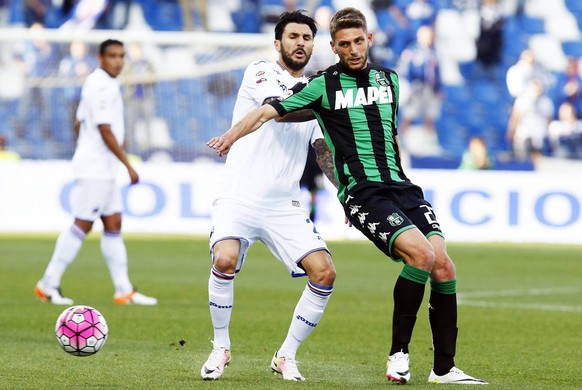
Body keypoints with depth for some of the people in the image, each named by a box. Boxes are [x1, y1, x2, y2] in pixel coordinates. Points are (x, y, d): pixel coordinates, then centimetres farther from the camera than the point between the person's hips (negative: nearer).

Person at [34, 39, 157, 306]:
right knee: (82, 225, -7)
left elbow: (79, 124, 20)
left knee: (113, 224, 8)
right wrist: (128, 166, -17)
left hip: (104, 169, 10)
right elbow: (105, 130, -20)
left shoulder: (95, 83, 15)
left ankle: (123, 290, 9)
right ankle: (49, 283, -2)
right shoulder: (101, 86, -16)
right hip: (95, 169, -10)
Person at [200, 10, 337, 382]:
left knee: (325, 273, -11)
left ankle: (286, 355, 8)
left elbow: (325, 153, 17)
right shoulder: (260, 73, 0)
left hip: (285, 205, 5)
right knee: (225, 261, -28)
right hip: (239, 198, -5)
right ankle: (221, 347, -4)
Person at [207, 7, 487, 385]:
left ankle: (444, 369, -1)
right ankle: (399, 353, -13)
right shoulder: (324, 85, 1)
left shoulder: (389, 79, 15)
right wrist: (233, 134, -9)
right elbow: (270, 110, -1)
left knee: (443, 265, -10)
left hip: (400, 185, 5)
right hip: (361, 192, -5)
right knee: (421, 254, -25)